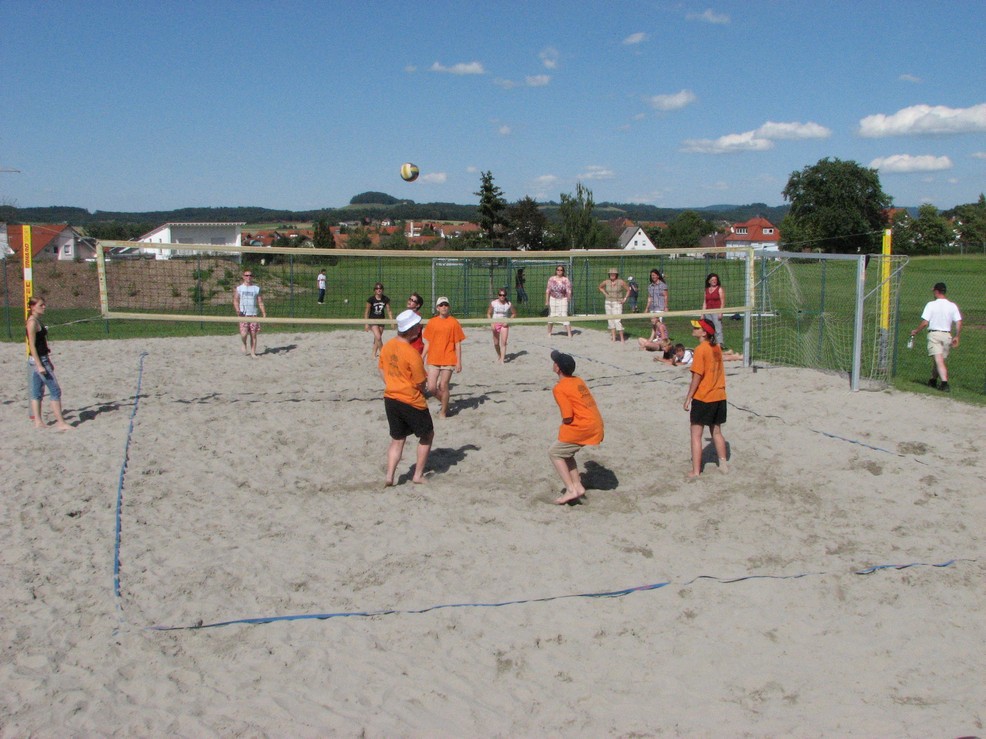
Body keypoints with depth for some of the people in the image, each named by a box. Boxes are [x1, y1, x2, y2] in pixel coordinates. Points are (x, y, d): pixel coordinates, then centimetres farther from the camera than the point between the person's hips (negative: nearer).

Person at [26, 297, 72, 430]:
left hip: (42, 360, 10)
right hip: (38, 360, -10)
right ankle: (60, 422, -7)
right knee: (55, 390, -8)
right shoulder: (32, 322, -15)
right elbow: (32, 345, -18)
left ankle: (38, 421, 16)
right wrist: (39, 365, -22)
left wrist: (48, 362, 22)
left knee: (37, 392, 12)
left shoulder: (38, 321, 14)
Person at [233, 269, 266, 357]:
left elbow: (260, 302, 10)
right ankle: (244, 344, 17)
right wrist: (237, 310, -19)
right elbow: (235, 300, 1)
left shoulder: (256, 288, 11)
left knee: (253, 335, 0)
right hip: (243, 315, -2)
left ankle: (253, 352, 9)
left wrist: (264, 313, -1)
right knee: (243, 334, -14)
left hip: (253, 314, 2)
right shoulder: (239, 288, 7)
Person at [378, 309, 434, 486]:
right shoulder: (412, 354, -22)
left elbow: (382, 371, 11)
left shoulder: (387, 346, 0)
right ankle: (418, 475, 15)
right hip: (411, 402, -7)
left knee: (397, 440, 18)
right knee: (427, 435, 14)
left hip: (390, 399, 7)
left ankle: (389, 476, 6)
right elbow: (420, 384, -15)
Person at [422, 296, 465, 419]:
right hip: (433, 360, 3)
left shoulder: (454, 323, -3)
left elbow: (458, 344, -2)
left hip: (448, 360, -3)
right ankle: (445, 403, 25)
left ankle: (443, 411, 17)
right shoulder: (432, 322, 6)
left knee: (443, 386, -1)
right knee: (431, 388, -2)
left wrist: (459, 362, -6)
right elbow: (427, 342, 12)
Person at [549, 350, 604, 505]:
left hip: (583, 427, -8)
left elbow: (568, 417, -16)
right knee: (565, 451, 23)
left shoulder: (559, 388, -11)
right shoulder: (578, 381, 14)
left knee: (555, 453, 5)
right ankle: (577, 486, 16)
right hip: (597, 425, 8)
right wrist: (565, 428, 13)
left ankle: (571, 490, -2)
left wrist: (562, 427, 6)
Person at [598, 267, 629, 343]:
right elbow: (600, 287, 22)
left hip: (617, 303, -5)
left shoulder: (621, 282, -7)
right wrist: (605, 294, 10)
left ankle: (622, 338, -8)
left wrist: (625, 299, -5)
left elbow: (628, 290, 3)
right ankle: (613, 337, 12)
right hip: (608, 302, 5)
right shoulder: (606, 282, 2)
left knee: (617, 320, -12)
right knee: (610, 320, 6)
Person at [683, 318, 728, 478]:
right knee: (716, 432, 20)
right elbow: (716, 372, 13)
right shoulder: (717, 348, 6)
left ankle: (696, 471, 3)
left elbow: (697, 376, -17)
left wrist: (688, 398, -11)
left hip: (702, 398, -7)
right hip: (719, 397, 7)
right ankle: (723, 464, 27)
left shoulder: (700, 349, -16)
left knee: (696, 434, 1)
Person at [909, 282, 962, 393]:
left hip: (934, 334, -4)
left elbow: (925, 323, -11)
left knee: (939, 360, -11)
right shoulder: (952, 306, 4)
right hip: (947, 335, 4)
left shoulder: (931, 304, -7)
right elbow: (959, 323, -1)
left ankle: (945, 383, -26)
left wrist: (915, 331, 4)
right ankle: (933, 380, 32)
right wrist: (956, 337, 8)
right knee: (941, 360, 19)